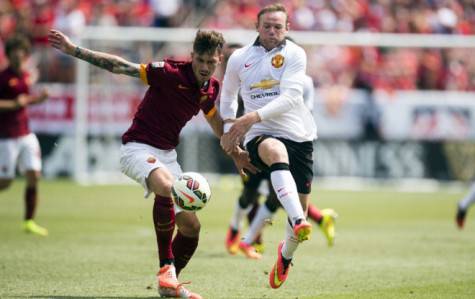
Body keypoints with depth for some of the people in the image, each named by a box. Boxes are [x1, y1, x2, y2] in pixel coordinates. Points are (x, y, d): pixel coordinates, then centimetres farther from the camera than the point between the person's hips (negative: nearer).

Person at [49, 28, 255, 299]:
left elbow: (215, 120, 25)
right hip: (138, 147, -7)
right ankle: (166, 266, -30)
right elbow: (119, 66, -19)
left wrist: (234, 151, 29)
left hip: (167, 154, 8)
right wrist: (73, 50, -24)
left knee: (191, 225, 4)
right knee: (166, 186, -38)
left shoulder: (212, 87, 3)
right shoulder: (171, 73, -18)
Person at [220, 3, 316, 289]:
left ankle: (286, 255, 39)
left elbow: (290, 97, -17)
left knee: (300, 207, 4)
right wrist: (228, 130, 17)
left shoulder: (295, 54, -3)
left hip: (299, 136, 1)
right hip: (261, 136, -1)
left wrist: (253, 117, -27)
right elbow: (228, 96, 25)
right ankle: (298, 223, -59)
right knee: (276, 150, -39)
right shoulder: (239, 58, 6)